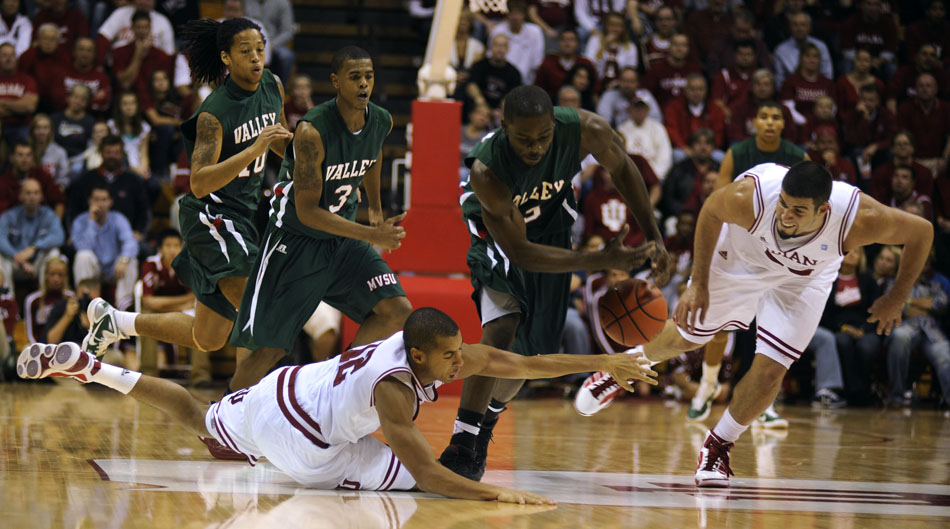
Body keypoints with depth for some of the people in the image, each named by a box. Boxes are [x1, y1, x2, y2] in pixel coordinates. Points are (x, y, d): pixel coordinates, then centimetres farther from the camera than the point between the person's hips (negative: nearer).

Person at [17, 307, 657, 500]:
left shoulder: (447, 351, -10)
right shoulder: (393, 389, -34)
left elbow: (523, 363, -9)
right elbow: (425, 473, -40)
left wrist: (604, 362, -12)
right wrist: (497, 494, -48)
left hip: (281, 390, 9)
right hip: (295, 433, -9)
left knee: (197, 415, 31)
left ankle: (85, 364, 31)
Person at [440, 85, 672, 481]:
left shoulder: (584, 130, -32)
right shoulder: (485, 171, -40)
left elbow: (622, 168, -8)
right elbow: (519, 252, -34)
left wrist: (653, 237, -9)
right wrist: (600, 261, -39)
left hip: (551, 227, 4)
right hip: (498, 234, -4)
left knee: (528, 349, 10)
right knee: (499, 333, -24)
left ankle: (485, 420, 35)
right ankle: (462, 446, -20)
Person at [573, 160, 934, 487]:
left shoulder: (860, 219, -42)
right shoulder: (748, 199, -42)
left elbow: (922, 232, -24)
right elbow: (711, 211, -17)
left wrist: (896, 300, -15)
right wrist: (699, 284, -15)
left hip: (801, 280, 0)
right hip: (740, 259, 0)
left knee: (769, 370, -9)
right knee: (687, 336, 16)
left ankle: (718, 447, 17)